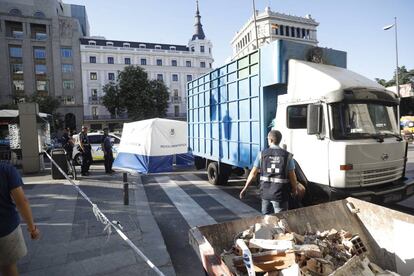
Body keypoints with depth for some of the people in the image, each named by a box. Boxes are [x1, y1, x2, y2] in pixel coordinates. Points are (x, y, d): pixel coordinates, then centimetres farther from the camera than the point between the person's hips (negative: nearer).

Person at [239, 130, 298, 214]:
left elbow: (253, 173, -1)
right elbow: (292, 176, -5)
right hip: (280, 194, -2)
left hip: (265, 192, 2)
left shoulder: (262, 154, -2)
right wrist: (294, 190, 13)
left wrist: (245, 188, 7)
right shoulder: (287, 155, -5)